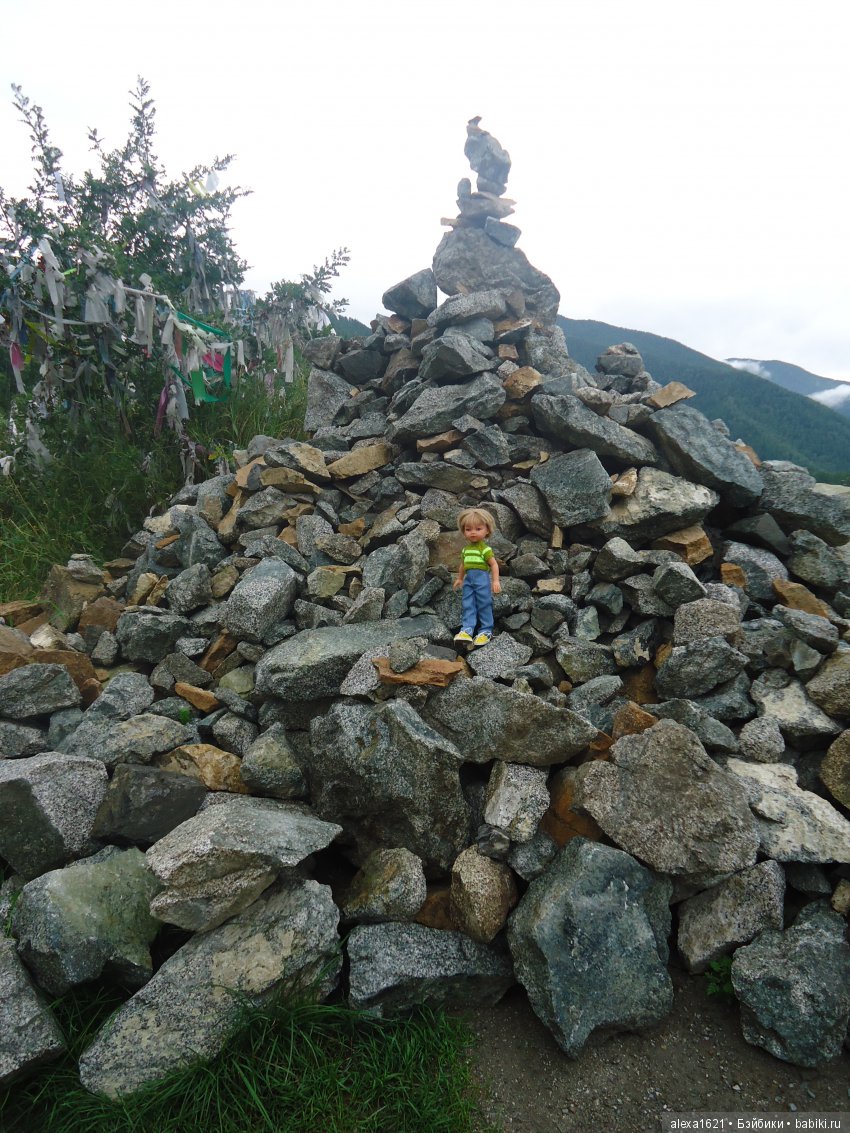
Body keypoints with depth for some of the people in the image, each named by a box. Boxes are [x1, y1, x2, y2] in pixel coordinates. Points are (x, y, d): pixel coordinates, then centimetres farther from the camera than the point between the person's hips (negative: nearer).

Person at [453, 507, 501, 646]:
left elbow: (494, 564, -10)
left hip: (482, 579, -6)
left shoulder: (485, 549, -10)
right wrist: (460, 578, 30)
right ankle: (467, 629, 3)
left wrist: (496, 581, -15)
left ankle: (486, 630, 10)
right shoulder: (466, 549, 11)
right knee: (467, 605, 2)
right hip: (469, 580, 6)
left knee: (484, 605, 2)